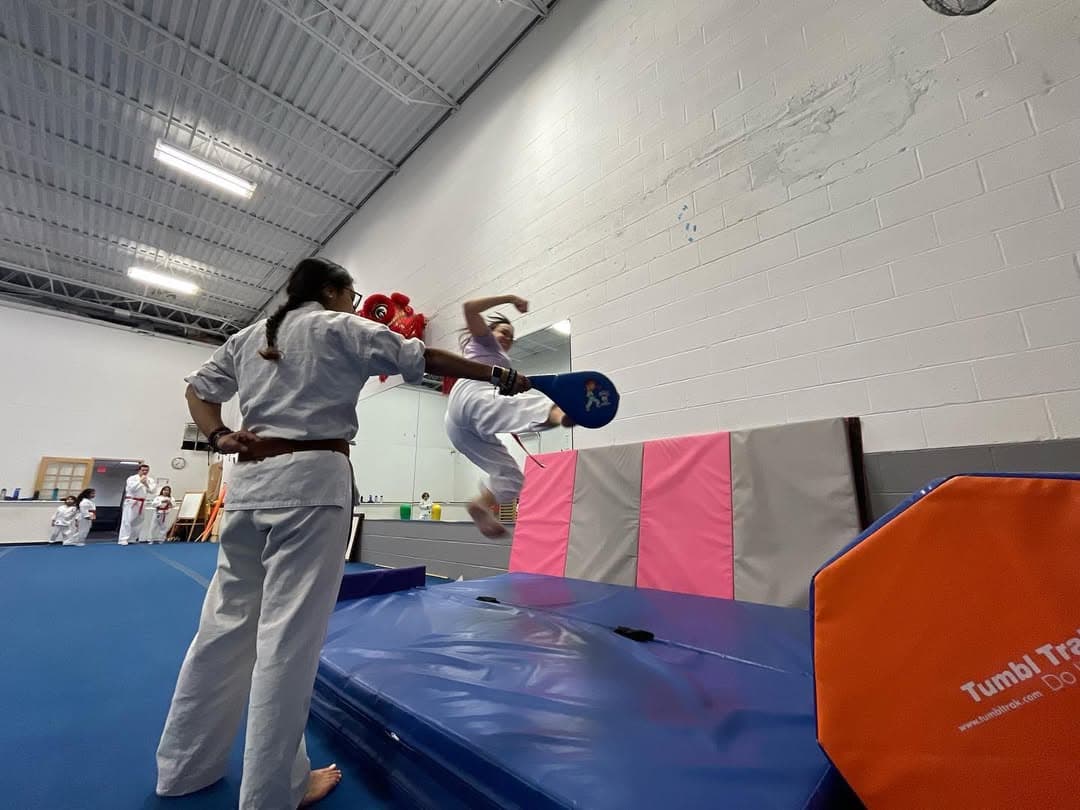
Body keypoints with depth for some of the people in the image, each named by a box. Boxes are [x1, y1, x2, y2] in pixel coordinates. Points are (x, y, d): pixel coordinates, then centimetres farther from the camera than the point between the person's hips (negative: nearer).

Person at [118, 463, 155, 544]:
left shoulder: (150, 480, 7)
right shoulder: (132, 478, -8)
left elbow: (153, 490, -2)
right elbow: (131, 488, -21)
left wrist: (146, 484, -14)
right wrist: (140, 482, -19)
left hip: (142, 503, 6)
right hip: (131, 502, -6)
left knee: (139, 521, 12)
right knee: (127, 521, -10)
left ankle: (133, 538, 24)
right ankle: (123, 539, -8)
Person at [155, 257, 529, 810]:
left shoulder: (248, 337, 22)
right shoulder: (340, 329, 1)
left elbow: (198, 388, 25)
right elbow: (423, 360, -1)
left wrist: (218, 438, 8)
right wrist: (501, 376, 3)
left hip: (250, 481, 8)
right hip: (312, 479, -7)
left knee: (227, 622, 16)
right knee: (289, 635, -1)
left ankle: (183, 765, 31)